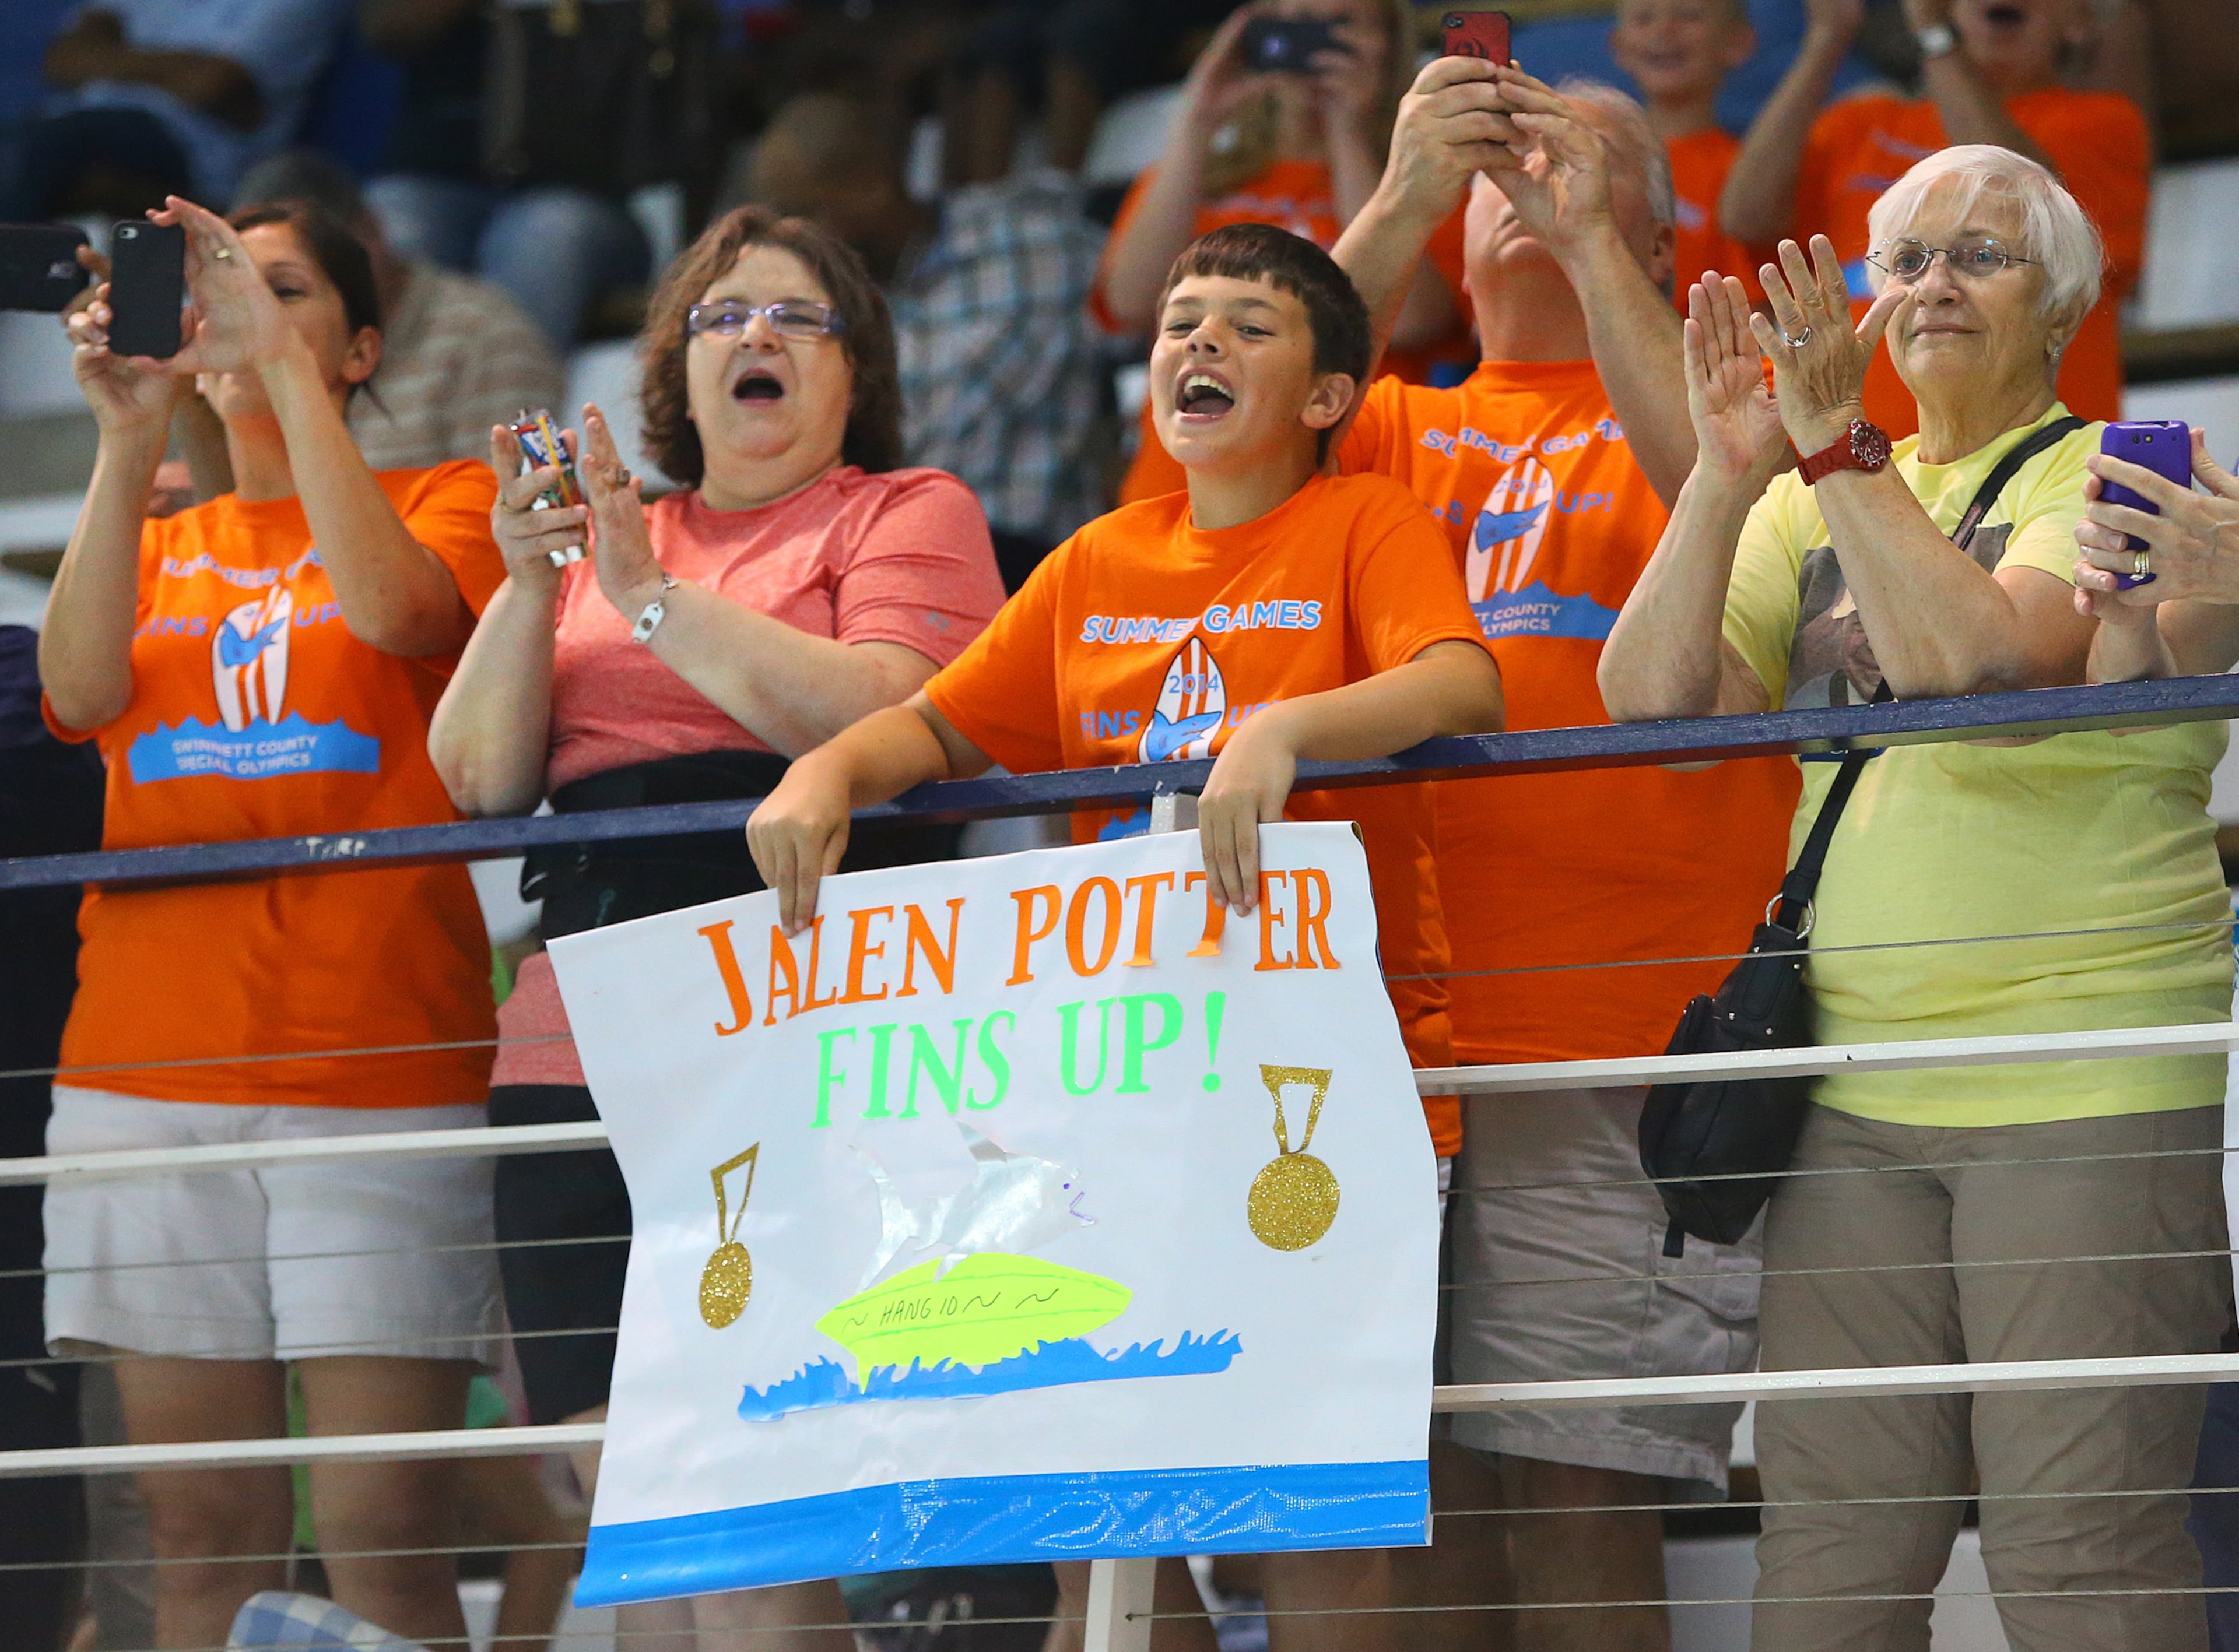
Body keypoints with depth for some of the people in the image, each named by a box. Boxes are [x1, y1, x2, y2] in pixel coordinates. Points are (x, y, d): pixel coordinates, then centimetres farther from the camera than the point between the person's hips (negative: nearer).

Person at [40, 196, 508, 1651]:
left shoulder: (445, 501, 9)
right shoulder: (157, 546, 19)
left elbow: (392, 607, -14)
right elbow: (81, 694, -1)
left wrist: (283, 362, -13)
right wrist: (130, 445, -8)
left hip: (378, 1065, -4)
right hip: (153, 1066, 4)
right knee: (202, 1530, 2)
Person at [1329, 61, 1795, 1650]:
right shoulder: (1404, 430, 22)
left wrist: (1588, 232, -10)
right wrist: (1404, 197, -6)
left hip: (1614, 1031, -4)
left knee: (1575, 1487, -8)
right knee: (1418, 1473, 1)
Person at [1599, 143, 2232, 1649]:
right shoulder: (1816, 507, 17)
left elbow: (1977, 655, -18)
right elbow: (1650, 694, 3)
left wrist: (1840, 444, -17)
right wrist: (1730, 473, -7)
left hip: (2082, 1096, -5)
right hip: (1857, 1095, 5)